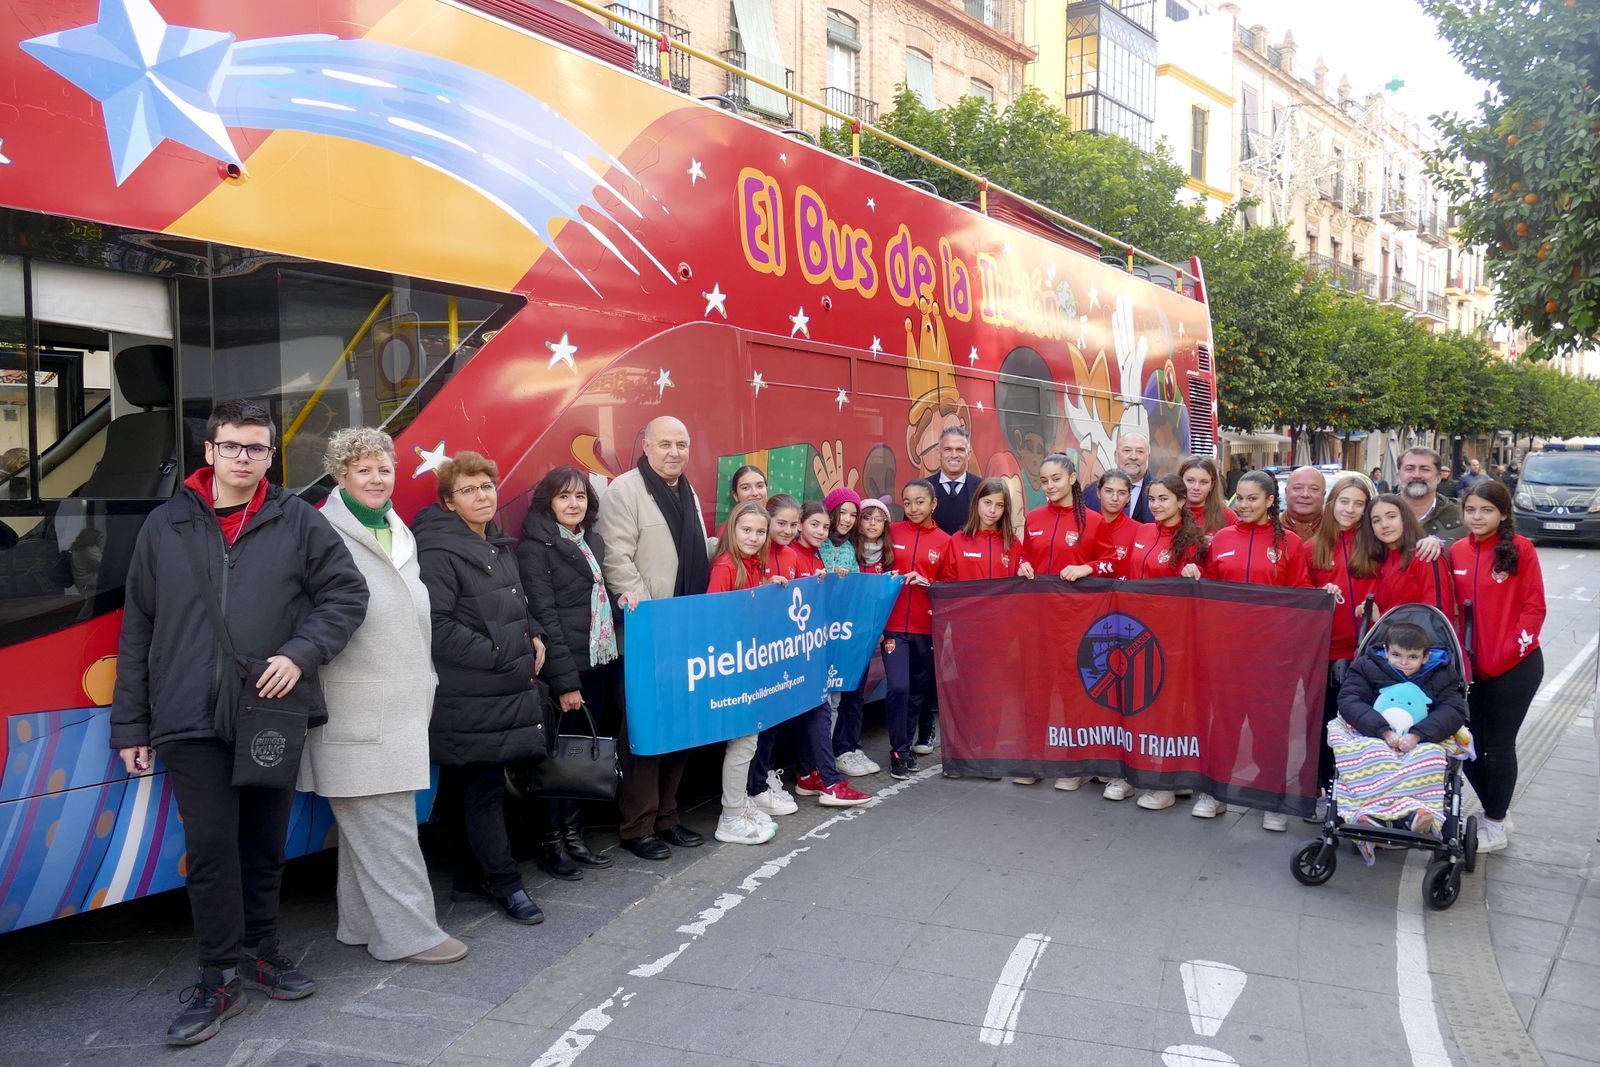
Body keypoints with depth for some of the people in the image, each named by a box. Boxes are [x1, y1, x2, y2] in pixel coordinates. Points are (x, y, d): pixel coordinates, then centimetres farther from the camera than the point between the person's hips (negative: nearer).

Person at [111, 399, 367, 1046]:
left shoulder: (298, 522, 5)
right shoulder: (165, 527, 7)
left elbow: (346, 594, 4)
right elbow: (137, 631, 9)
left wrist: (300, 654, -12)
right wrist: (130, 725, 8)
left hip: (274, 713, 1)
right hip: (189, 722, 0)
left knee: (265, 844, 12)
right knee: (209, 846, -4)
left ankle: (260, 952, 30)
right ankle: (220, 978, 9)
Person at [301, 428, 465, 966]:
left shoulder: (401, 535, 17)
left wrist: (421, 689, 24)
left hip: (401, 710, 8)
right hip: (356, 715, -8)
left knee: (369, 823, 15)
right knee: (384, 825, -5)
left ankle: (362, 924, 24)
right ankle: (406, 932, 2)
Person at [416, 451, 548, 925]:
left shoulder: (501, 545, 15)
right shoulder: (439, 551, -12)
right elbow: (437, 626, -19)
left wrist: (534, 636, 8)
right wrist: (497, 655, -17)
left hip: (510, 688, 8)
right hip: (470, 695, -8)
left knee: (482, 784, 15)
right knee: (484, 787, 0)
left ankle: (470, 876, 26)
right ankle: (505, 883, 9)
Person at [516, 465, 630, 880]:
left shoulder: (592, 542, 15)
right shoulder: (535, 547, -7)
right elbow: (544, 615, -13)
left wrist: (621, 603, 5)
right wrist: (565, 681, -16)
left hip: (599, 664, 7)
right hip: (562, 670, -7)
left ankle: (573, 835, 22)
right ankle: (551, 844, 12)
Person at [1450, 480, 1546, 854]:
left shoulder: (1520, 549, -8)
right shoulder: (1457, 551, 4)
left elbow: (1534, 606, -9)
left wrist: (1511, 650, -15)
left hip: (1514, 666, -4)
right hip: (1471, 666, 5)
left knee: (1498, 744, 4)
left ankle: (1495, 826, 20)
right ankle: (1494, 812, 31)